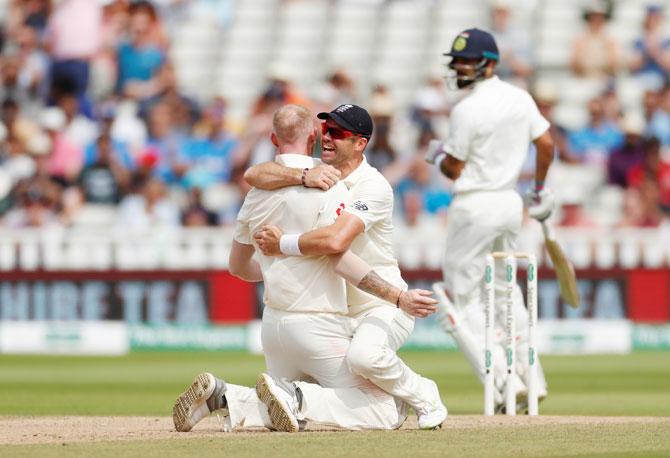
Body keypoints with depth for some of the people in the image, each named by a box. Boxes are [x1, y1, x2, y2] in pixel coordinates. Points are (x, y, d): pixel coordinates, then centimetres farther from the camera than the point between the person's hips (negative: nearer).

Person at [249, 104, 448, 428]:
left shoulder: (373, 187, -19)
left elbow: (336, 241, -35)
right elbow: (253, 175, -13)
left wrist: (282, 244, -23)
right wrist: (301, 176, -28)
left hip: (383, 307, -8)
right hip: (335, 312, 8)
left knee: (363, 355, -37)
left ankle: (423, 397, -7)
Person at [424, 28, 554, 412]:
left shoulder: (467, 110, -17)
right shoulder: (520, 99, 5)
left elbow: (454, 170, -12)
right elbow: (547, 144, 10)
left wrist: (437, 155, 10)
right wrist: (541, 190, 22)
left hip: (475, 207, -8)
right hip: (511, 204, 8)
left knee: (462, 300, 0)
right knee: (505, 291, 22)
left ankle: (502, 378, -10)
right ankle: (528, 375, 21)